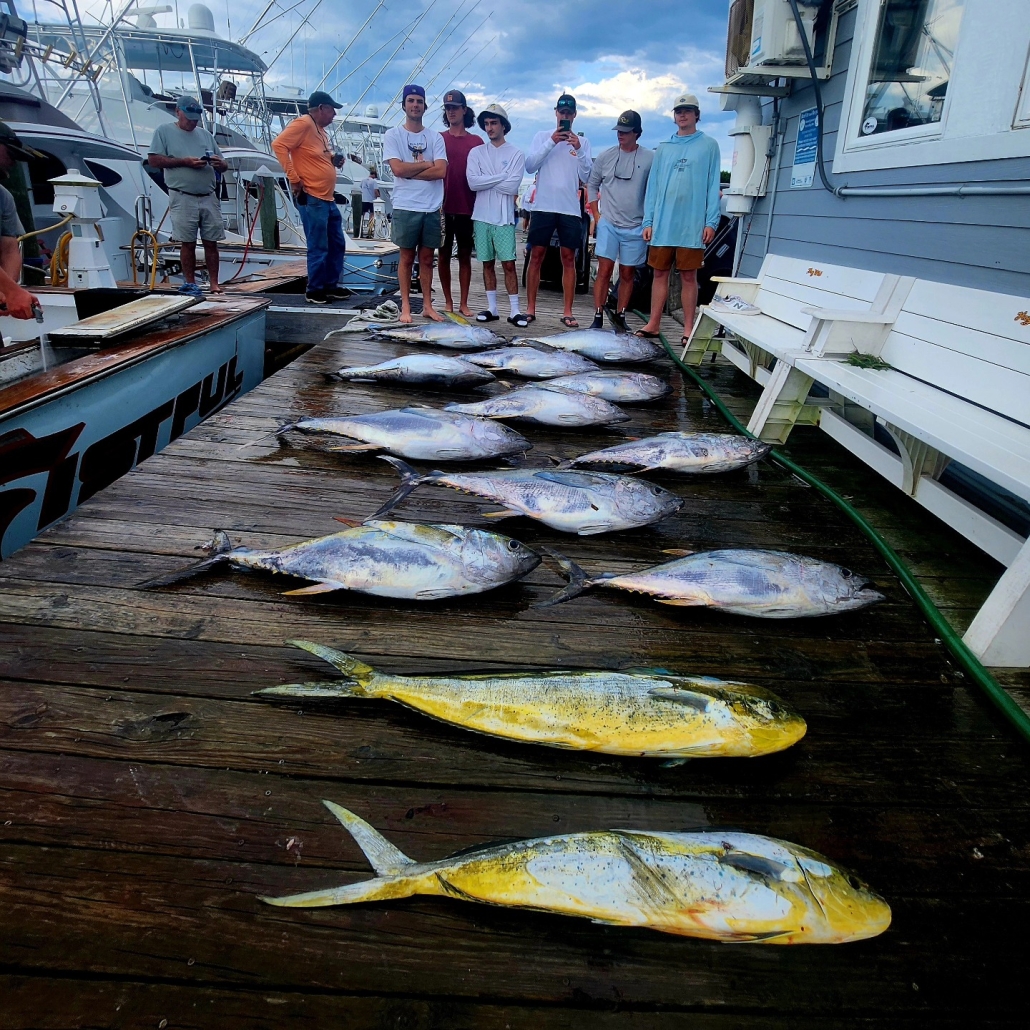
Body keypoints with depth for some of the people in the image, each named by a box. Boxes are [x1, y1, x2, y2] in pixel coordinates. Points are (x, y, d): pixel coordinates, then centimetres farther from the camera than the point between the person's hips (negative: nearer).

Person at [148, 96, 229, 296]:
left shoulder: (205, 134, 19)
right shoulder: (164, 131, 5)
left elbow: (223, 165, 18)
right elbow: (153, 160, -4)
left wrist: (219, 164, -7)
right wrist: (185, 162, -11)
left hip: (209, 197, 4)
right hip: (183, 198, -4)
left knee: (211, 242, 2)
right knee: (187, 242, -1)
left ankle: (214, 284, 7)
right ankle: (189, 283, 8)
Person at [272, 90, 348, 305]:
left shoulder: (320, 129, 18)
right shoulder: (303, 123, -9)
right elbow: (278, 145, -18)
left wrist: (334, 160, 8)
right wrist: (294, 178, -19)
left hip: (328, 199, 10)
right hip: (312, 199, -10)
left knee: (337, 244, 14)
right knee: (318, 248, -5)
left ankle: (331, 285, 24)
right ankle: (314, 291, 5)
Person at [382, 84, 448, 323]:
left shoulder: (435, 138, 9)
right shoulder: (393, 135, 3)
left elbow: (441, 171, -6)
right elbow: (398, 169, -11)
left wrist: (410, 172, -9)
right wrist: (426, 164, -5)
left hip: (432, 208, 3)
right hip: (406, 207, -2)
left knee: (427, 259, 9)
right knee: (407, 258, 4)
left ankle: (427, 305, 16)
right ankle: (405, 307, 10)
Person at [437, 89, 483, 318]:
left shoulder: (476, 141, 7)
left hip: (467, 208, 0)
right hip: (444, 207, 0)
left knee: (465, 255, 4)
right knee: (444, 255, 4)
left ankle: (463, 303, 8)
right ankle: (448, 301, 12)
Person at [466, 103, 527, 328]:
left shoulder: (516, 154, 1)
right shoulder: (476, 153, 7)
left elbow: (513, 186, -12)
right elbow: (473, 182, -8)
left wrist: (486, 181, -6)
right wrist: (502, 176, -9)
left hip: (504, 218, -3)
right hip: (482, 217, 3)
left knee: (509, 264, -4)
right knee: (488, 264, 8)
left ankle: (514, 311, -2)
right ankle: (492, 308, 14)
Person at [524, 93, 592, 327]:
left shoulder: (583, 142, 11)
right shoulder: (542, 136, 9)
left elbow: (585, 176, 3)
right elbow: (529, 165, -3)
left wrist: (578, 150, -10)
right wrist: (551, 143, -11)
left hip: (570, 209, 1)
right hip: (543, 206, -1)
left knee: (569, 258, 1)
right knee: (536, 256, -1)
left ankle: (568, 312, 2)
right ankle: (530, 309, 4)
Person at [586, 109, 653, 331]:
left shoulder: (650, 159, -1)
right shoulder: (606, 156, 6)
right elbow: (592, 185, 14)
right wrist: (596, 214, 6)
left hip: (635, 227, 0)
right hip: (608, 223, 1)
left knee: (627, 273, 6)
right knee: (604, 270, -6)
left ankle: (620, 315, 16)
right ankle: (598, 317, -3)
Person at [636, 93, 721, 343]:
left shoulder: (709, 146, 5)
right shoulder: (663, 148, 14)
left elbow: (713, 185, 0)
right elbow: (653, 186, 12)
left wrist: (711, 222, -9)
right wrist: (648, 221, 4)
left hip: (692, 225, -3)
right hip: (662, 224, 3)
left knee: (688, 276, 0)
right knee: (660, 273, 7)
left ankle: (688, 329, 4)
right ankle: (654, 324, 13)